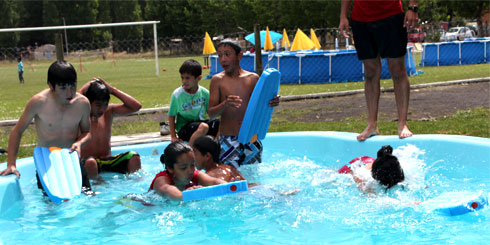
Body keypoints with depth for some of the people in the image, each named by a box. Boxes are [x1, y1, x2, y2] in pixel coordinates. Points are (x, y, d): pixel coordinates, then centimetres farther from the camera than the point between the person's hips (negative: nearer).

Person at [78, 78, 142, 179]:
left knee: (134, 157, -22)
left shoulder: (109, 111, 8)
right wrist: (83, 89, -15)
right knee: (91, 163, -40)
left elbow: (136, 106, 0)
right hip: (86, 162, -4)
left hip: (108, 162, 4)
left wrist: (112, 90, -3)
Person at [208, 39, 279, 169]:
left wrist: (272, 103, -12)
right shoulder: (217, 80, -1)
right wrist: (225, 104, -25)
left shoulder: (253, 78, 5)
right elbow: (211, 113, -5)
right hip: (227, 139, -2)